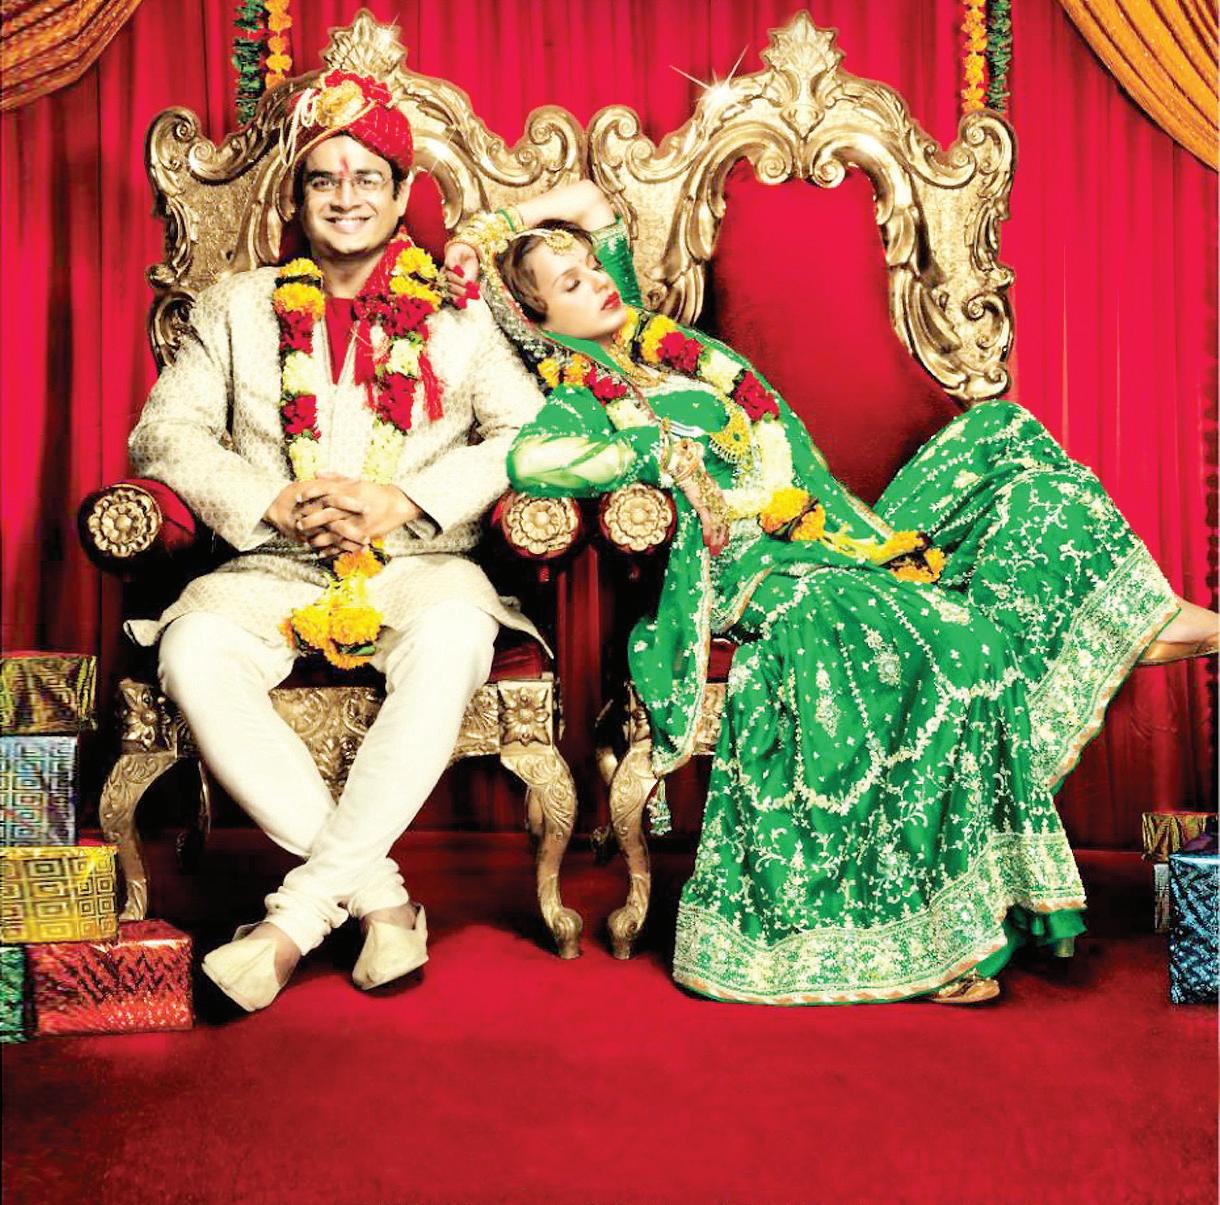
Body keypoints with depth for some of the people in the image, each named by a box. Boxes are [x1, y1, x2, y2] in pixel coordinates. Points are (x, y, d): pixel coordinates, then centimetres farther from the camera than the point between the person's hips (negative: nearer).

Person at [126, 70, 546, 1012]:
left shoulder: (456, 314, 12)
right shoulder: (239, 308, 15)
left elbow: (532, 434, 0)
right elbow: (164, 434, 7)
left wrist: (404, 501, -13)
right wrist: (273, 505, -11)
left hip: (418, 565, -1)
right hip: (273, 570, 2)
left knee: (454, 637, -36)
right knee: (193, 648, -30)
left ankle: (302, 912, -26)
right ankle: (376, 893, -23)